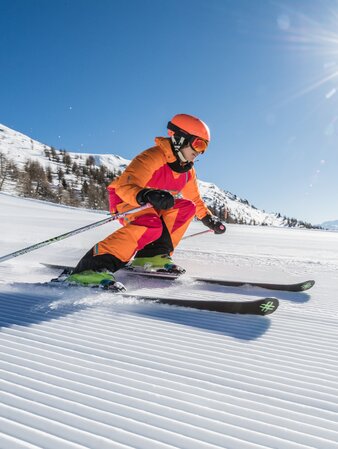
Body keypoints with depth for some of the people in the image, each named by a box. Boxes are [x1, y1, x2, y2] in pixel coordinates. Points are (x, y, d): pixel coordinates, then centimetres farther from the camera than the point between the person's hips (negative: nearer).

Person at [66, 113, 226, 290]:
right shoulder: (153, 157, -23)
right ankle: (92, 267, -40)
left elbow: (195, 200, 20)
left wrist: (209, 219, 16)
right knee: (151, 225, -36)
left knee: (187, 207, -7)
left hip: (154, 206, 8)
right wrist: (148, 196, -52)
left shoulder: (188, 171, 4)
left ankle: (152, 256, -12)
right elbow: (125, 186, -34)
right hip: (123, 198, -8)